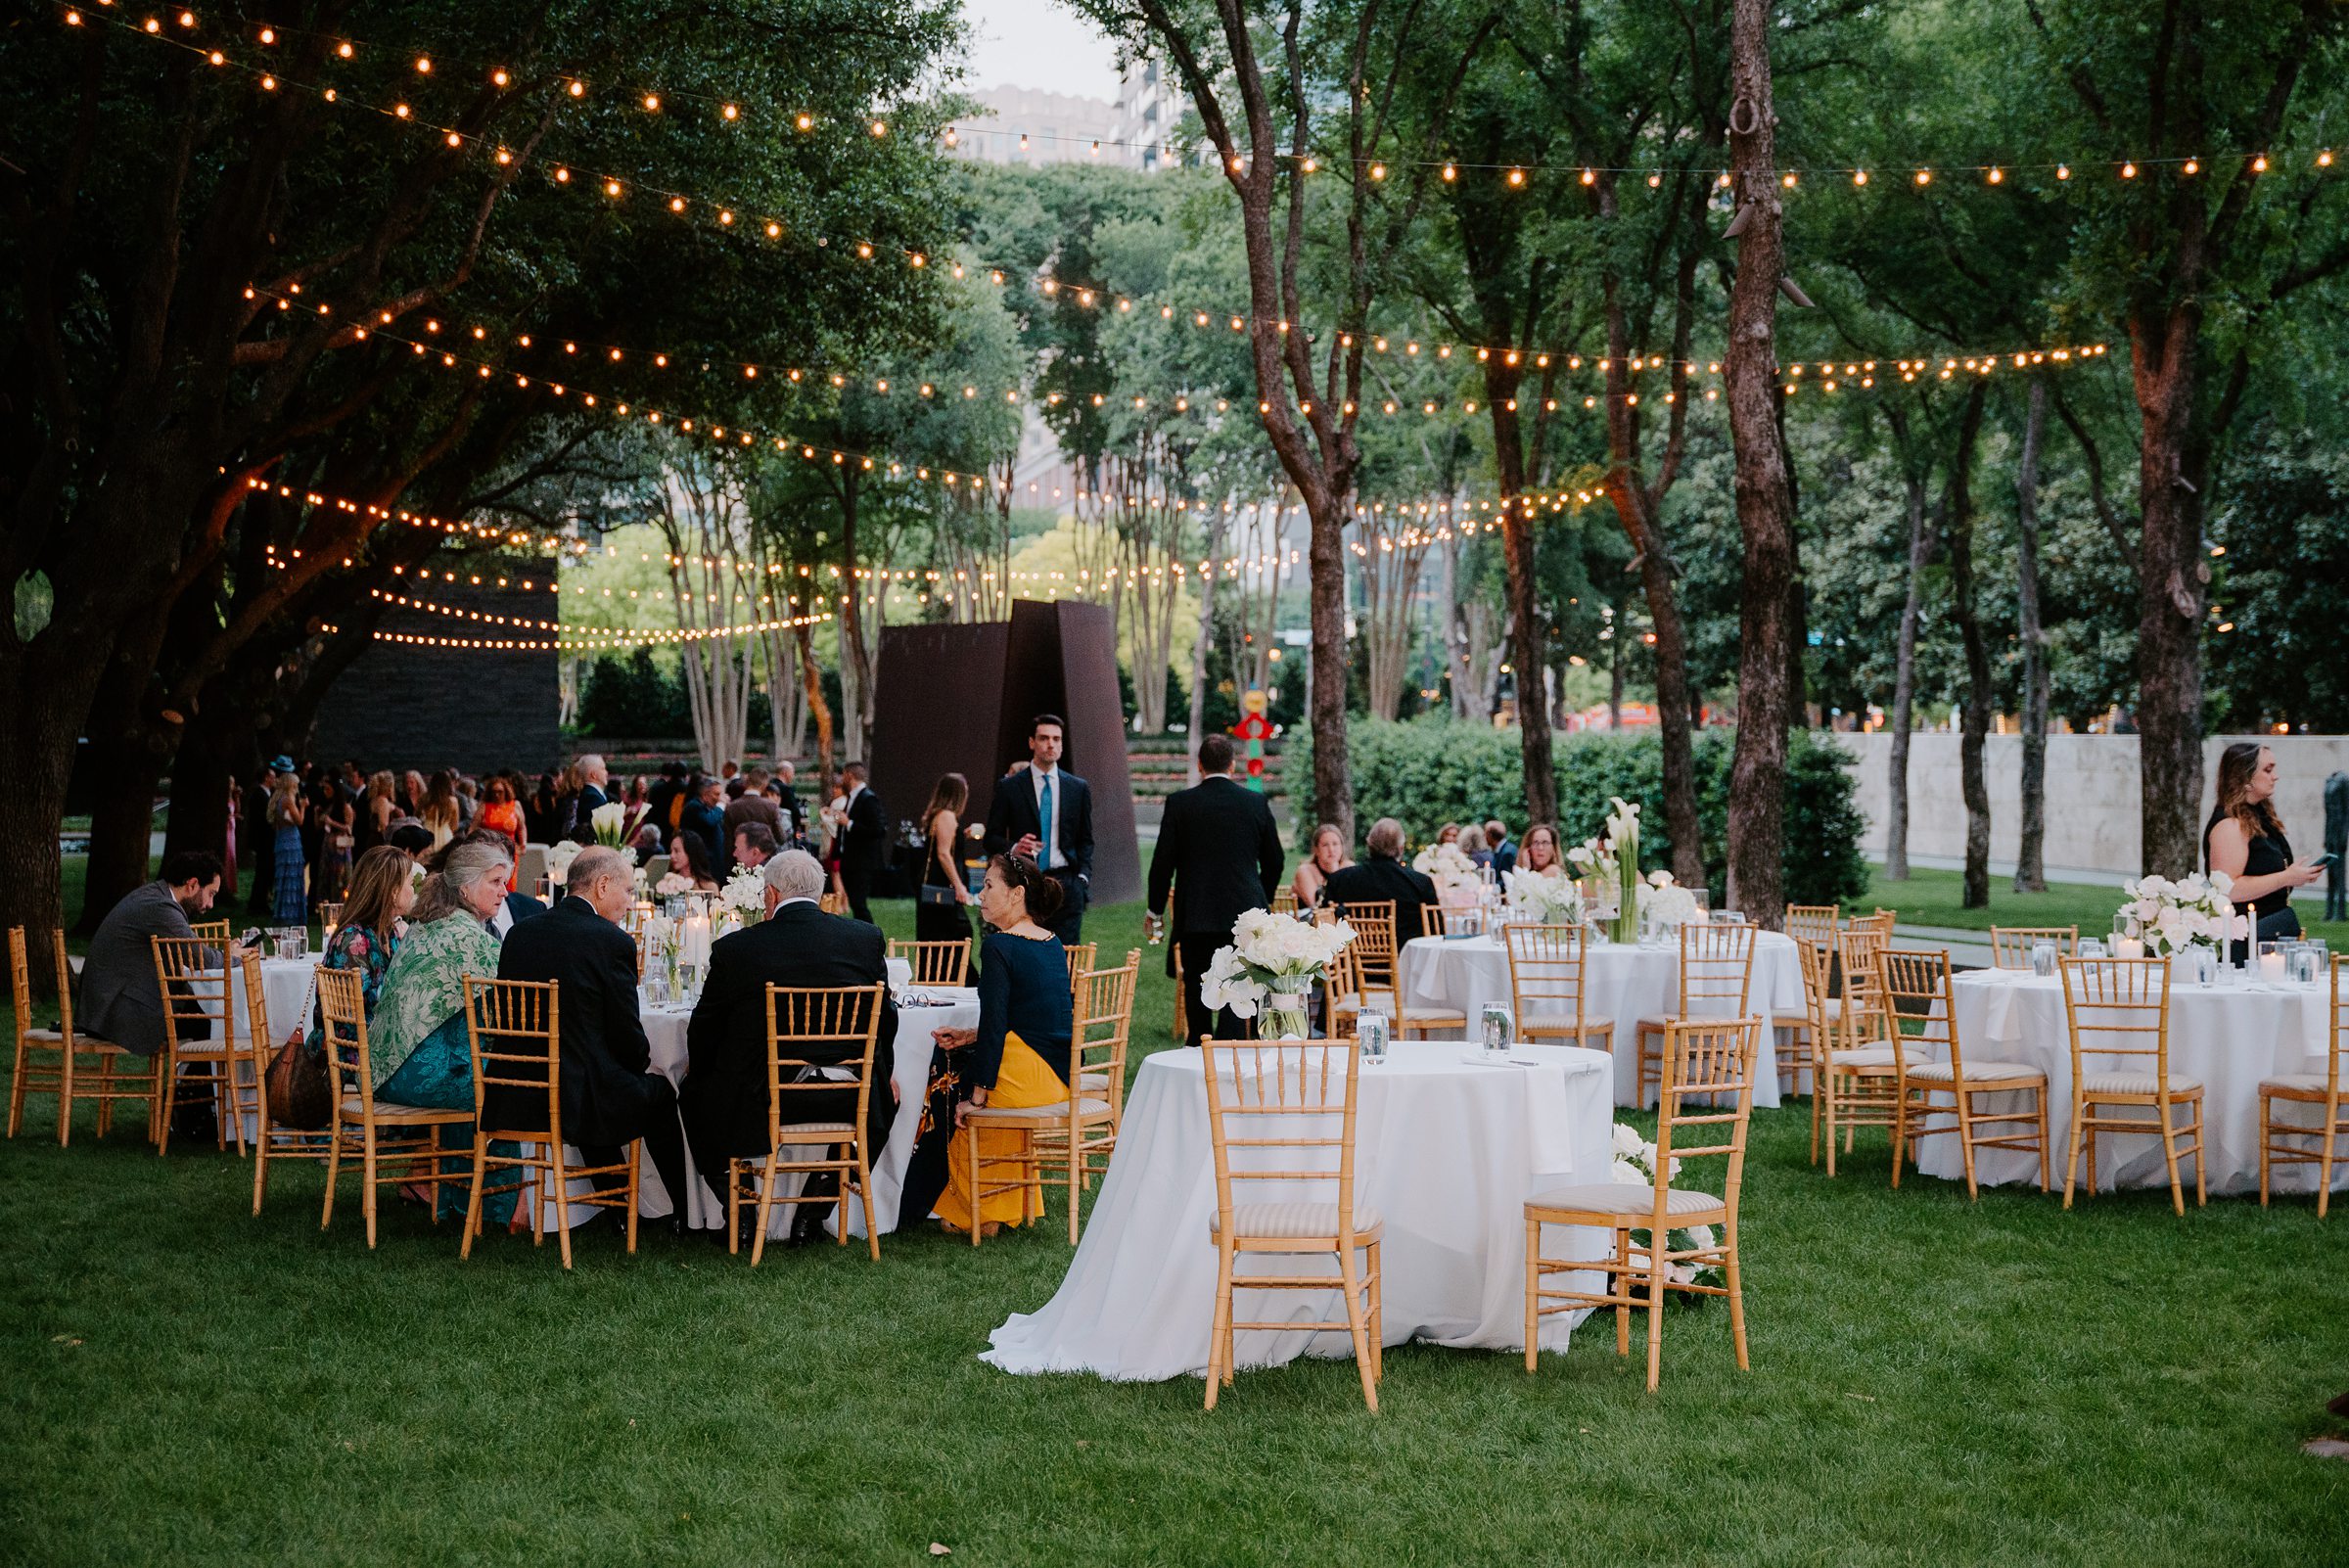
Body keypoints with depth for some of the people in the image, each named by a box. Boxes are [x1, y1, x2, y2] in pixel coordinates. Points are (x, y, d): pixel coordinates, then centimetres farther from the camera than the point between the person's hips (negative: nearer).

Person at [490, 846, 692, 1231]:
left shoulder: (519, 933, 6)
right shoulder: (612, 942, -12)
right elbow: (629, 1038, -9)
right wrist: (643, 1061, 16)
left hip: (513, 1100, 6)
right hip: (575, 1102, -6)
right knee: (659, 1092, 21)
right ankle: (686, 1216, 31)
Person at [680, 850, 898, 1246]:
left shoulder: (733, 949, -8)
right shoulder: (867, 938, -2)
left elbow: (704, 1031, 3)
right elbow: (885, 1019, 9)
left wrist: (696, 1067, 26)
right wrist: (884, 1076, 27)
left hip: (759, 1105, -1)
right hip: (847, 1104, 1)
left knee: (694, 1092, 28)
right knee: (885, 1095, 34)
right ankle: (815, 1207, 31)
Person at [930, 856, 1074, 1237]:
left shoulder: (998, 946, -13)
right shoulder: (1052, 944, 13)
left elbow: (994, 1026, -16)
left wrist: (976, 1096, -11)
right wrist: (972, 1037, 17)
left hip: (1023, 1077, -8)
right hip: (1061, 1076, 8)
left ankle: (974, 1213, 25)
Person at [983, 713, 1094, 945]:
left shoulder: (1079, 788, 12)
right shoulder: (1009, 787, 5)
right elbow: (992, 837, 5)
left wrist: (1083, 876, 2)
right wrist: (1013, 848, -15)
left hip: (1066, 883, 2)